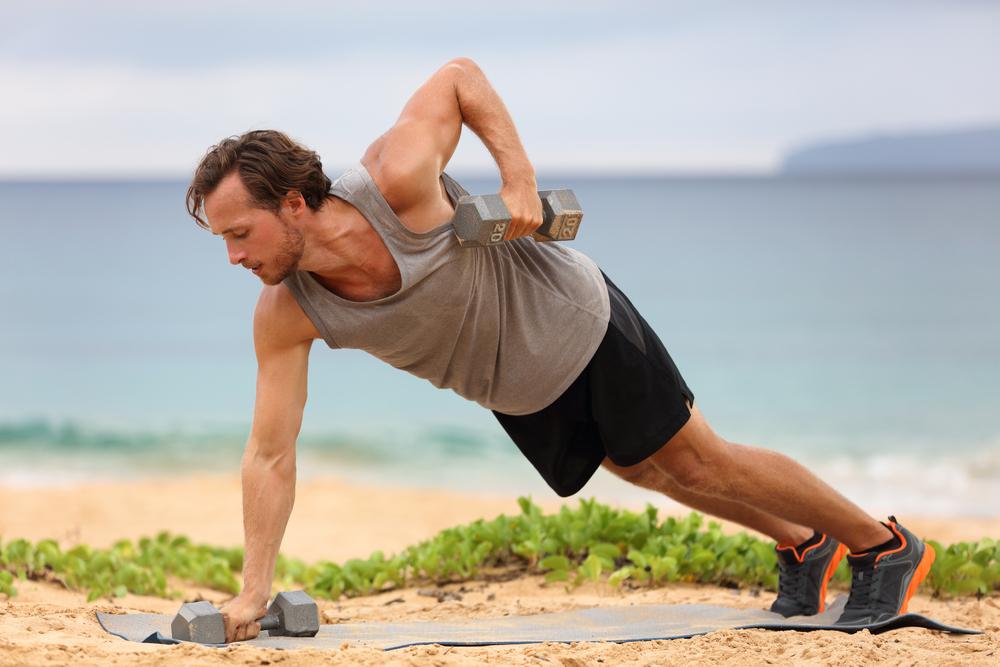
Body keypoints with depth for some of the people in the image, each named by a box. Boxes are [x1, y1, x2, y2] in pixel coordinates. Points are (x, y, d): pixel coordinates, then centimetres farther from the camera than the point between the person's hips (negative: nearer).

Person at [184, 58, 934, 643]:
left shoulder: (397, 183, -37)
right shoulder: (285, 316, -24)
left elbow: (460, 77, -19)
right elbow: (271, 456, -20)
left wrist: (519, 178, -28)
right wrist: (252, 592, -24)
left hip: (572, 319, -5)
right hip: (513, 394, 5)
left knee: (697, 462, 5)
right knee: (643, 471, 20)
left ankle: (885, 545, 25)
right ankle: (802, 547, 44)